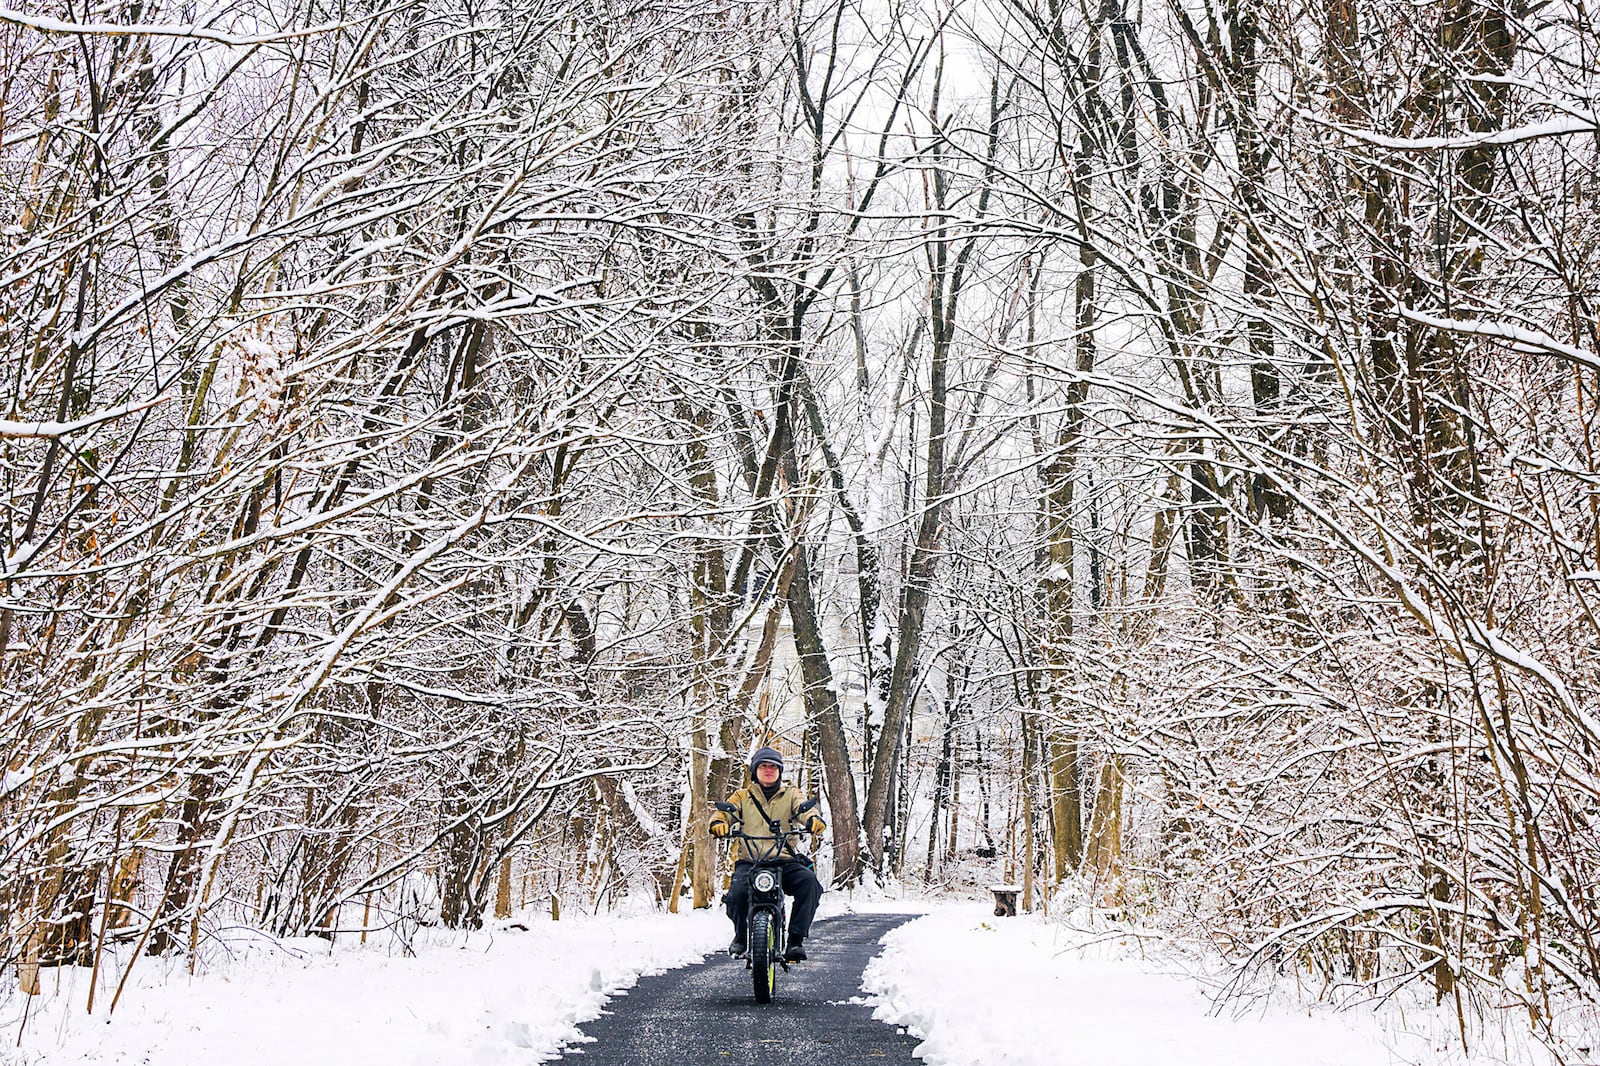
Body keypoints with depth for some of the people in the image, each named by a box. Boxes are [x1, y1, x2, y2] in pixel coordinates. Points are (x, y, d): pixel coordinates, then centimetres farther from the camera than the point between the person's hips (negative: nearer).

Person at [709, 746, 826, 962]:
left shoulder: (790, 794, 17)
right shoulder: (743, 796, 18)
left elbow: (803, 809, -2)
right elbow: (726, 812, 4)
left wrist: (813, 820, -27)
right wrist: (719, 823, -22)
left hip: (785, 861, 0)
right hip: (750, 862, 0)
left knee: (809, 881, -30)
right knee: (736, 893, -31)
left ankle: (796, 940, -21)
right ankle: (740, 936, 0)